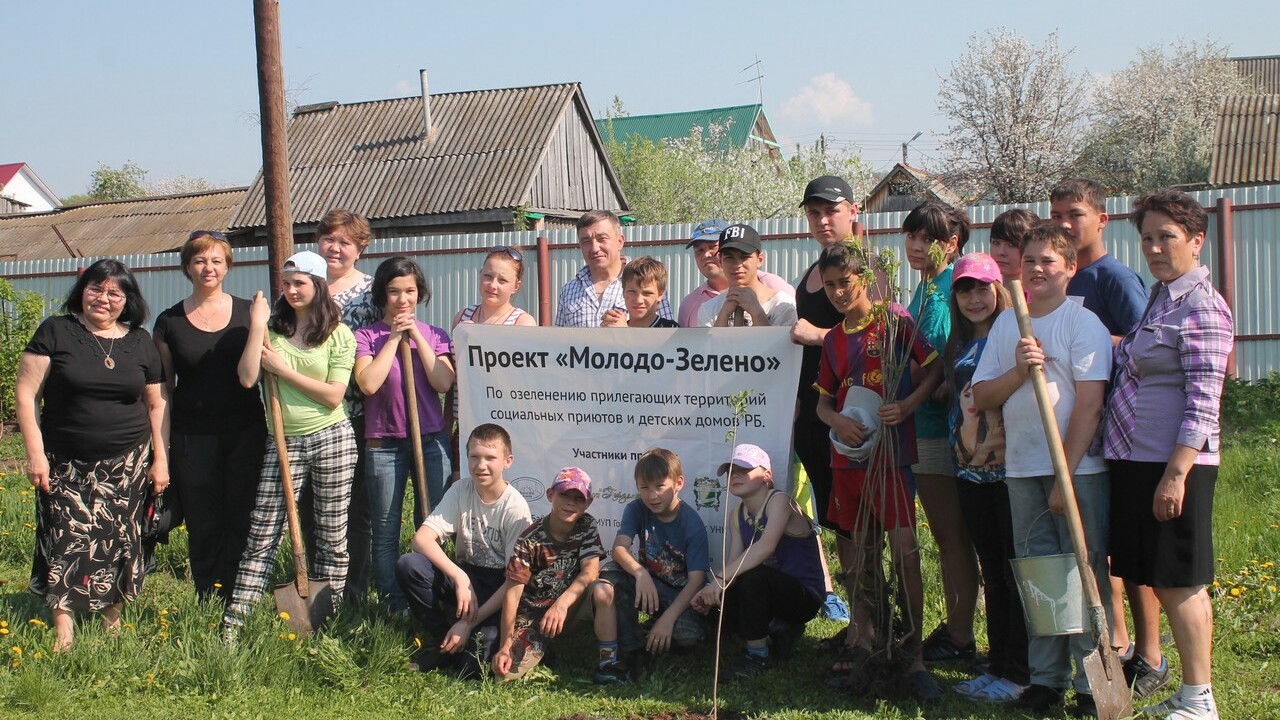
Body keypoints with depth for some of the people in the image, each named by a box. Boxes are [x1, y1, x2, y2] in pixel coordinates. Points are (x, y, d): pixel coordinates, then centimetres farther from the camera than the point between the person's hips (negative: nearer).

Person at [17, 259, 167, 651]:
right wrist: (35, 453, -9)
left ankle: (112, 620, 18)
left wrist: (161, 458, 6)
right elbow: (26, 393, -3)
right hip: (66, 465, -2)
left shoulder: (140, 342, 7)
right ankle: (63, 630, 4)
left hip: (126, 464, 2)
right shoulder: (55, 332, -1)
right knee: (67, 541, -4)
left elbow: (157, 404, 11)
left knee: (119, 541, 3)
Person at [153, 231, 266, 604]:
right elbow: (163, 390, 8)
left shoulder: (248, 312, 4)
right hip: (193, 439, 0)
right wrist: (161, 449, 4)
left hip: (245, 433, 0)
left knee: (241, 522, 2)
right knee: (203, 528, 4)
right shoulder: (169, 321, 5)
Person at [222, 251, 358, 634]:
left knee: (332, 537, 5)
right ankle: (232, 623, 4)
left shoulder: (339, 335, 1)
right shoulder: (273, 327, 6)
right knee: (261, 536, 0)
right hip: (282, 443, 1)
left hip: (331, 440, -1)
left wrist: (283, 370, -9)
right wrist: (257, 325, -9)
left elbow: (333, 395, -9)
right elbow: (247, 378, -8)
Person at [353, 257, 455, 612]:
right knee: (386, 532, 2)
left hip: (431, 440, 1)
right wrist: (394, 337, -8)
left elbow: (443, 383, -7)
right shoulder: (366, 336, 3)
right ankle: (395, 606, 11)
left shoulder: (433, 335, 8)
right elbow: (368, 384, -13)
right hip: (383, 443, -1)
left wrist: (417, 336, -7)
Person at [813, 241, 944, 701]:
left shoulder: (894, 320, -2)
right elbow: (823, 400, 19)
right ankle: (863, 639, 22)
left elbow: (936, 369, -3)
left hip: (892, 451, -5)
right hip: (848, 454, 5)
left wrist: (907, 405, -18)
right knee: (859, 552, 11)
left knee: (904, 551, -10)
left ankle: (915, 658, -5)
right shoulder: (833, 341, 13)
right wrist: (837, 421, -3)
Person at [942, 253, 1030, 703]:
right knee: (991, 571, 13)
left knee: (1016, 569, -2)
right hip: (971, 469, 7)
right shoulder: (959, 345, 14)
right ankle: (997, 664, 21)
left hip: (1010, 467, -7)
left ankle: (1019, 673, 5)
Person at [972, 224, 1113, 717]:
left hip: (1078, 470, -4)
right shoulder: (1007, 323, 11)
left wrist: (1064, 477, -14)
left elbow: (1088, 405, -10)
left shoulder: (1083, 323, -4)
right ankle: (1045, 677, 17)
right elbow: (981, 397, 9)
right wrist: (1019, 371, -11)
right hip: (1022, 470, 5)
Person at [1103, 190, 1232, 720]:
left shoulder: (1201, 307, -12)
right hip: (1134, 460, 9)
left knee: (1180, 582, -3)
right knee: (1158, 580, 13)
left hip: (1174, 463, -9)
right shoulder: (1159, 298, 16)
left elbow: (1202, 403, -18)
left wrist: (1175, 474, -21)